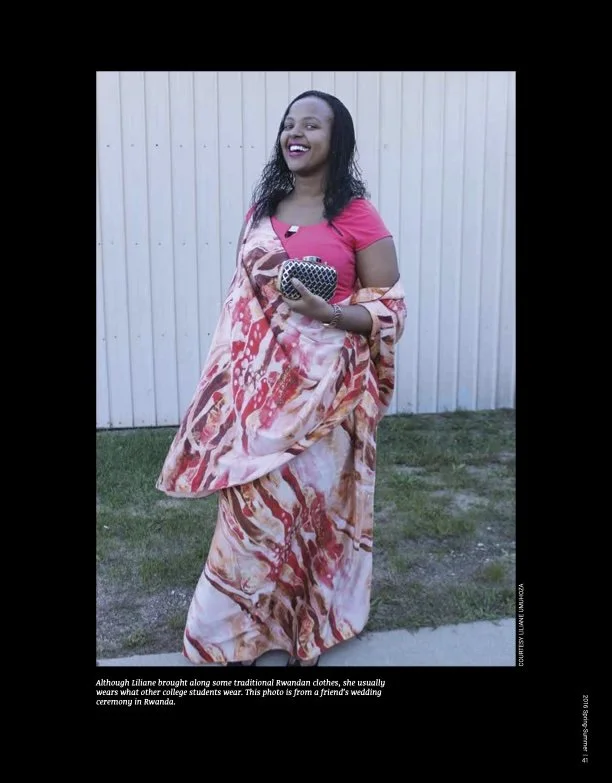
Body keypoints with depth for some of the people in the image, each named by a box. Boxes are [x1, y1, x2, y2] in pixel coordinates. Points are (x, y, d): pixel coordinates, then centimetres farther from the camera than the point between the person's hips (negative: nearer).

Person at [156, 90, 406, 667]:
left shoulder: (358, 217, -5)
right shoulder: (261, 210, 11)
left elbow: (390, 309, -6)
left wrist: (323, 311, -21)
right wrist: (230, 376, 6)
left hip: (323, 388, -4)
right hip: (260, 384, 4)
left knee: (312, 500, 5)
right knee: (255, 502, 6)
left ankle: (307, 631, 26)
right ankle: (242, 631, 24)